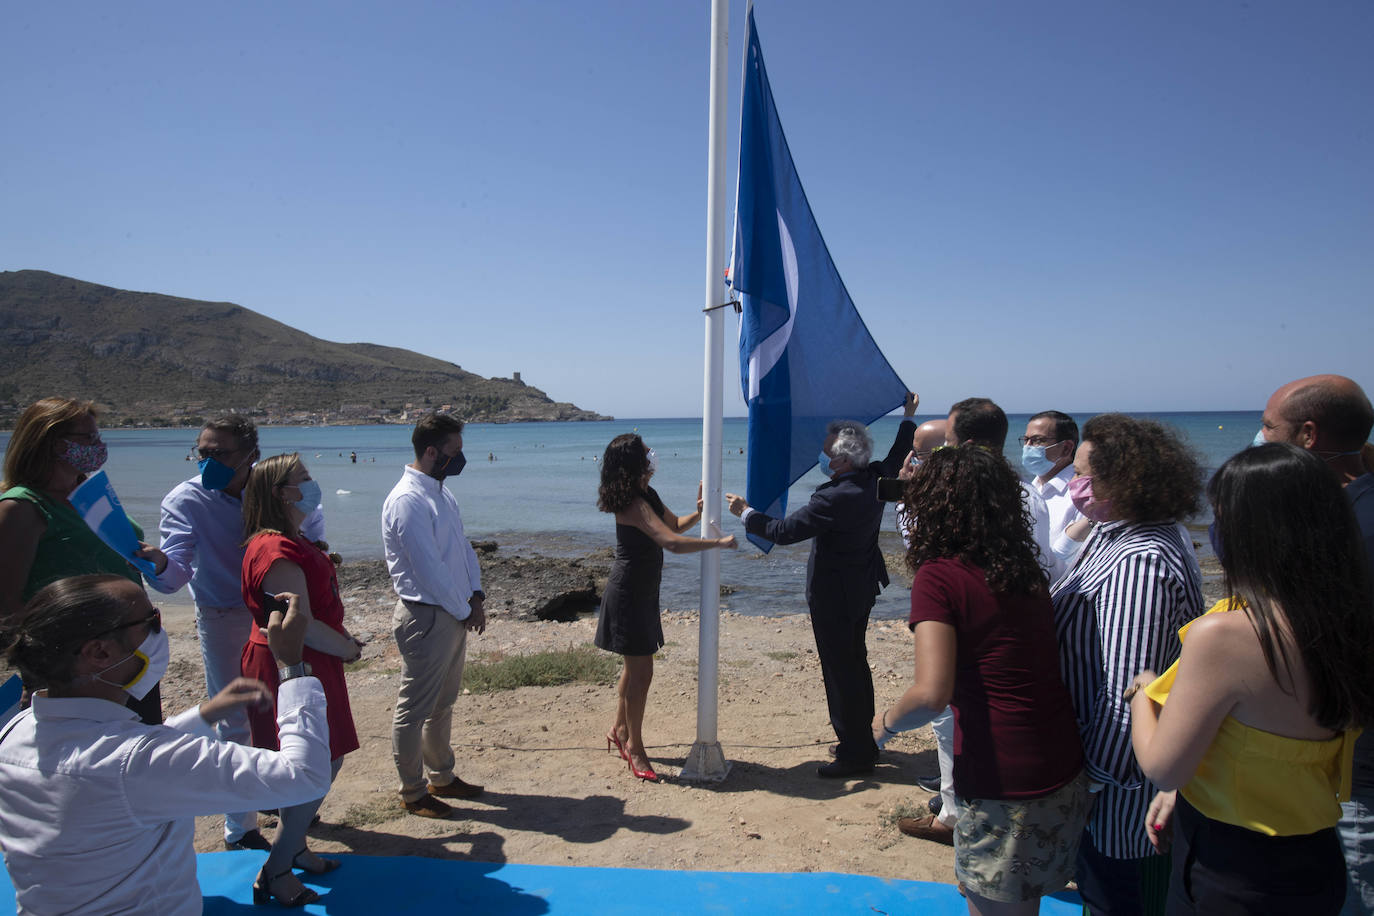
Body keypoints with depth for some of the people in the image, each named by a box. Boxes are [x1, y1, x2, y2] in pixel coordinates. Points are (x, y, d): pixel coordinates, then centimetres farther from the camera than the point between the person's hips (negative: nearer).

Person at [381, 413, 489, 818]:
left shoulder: (442, 495, 11)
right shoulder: (407, 500, -19)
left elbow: (464, 547, 16)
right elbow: (429, 568, -21)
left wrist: (476, 595, 3)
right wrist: (465, 611, -12)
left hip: (454, 615, 9)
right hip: (426, 617, -9)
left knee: (443, 704, 20)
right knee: (415, 708, 5)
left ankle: (441, 777, 35)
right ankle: (412, 793, 19)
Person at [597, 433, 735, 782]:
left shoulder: (648, 496, 7)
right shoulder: (634, 504, -24)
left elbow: (675, 524, 20)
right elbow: (672, 542, -35)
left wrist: (699, 512, 0)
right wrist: (719, 542, -28)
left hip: (641, 592, 10)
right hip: (628, 594, -10)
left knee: (635, 665, 20)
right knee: (641, 672, -2)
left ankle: (619, 729, 37)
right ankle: (634, 746, 12)